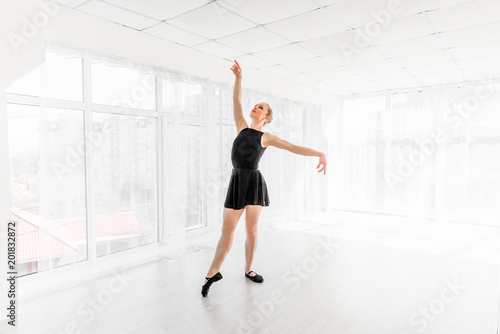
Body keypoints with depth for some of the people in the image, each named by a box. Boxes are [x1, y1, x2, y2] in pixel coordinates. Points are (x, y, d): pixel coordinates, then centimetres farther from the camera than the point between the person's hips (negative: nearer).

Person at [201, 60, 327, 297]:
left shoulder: (266, 137, 4)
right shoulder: (242, 127, 13)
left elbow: (294, 148, -3)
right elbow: (236, 102, 9)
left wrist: (320, 153, -15)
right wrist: (238, 77, 1)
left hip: (255, 182, -2)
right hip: (237, 182, 2)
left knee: (251, 230, 5)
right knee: (227, 229, 2)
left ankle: (248, 269, 24)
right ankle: (213, 273, 13)